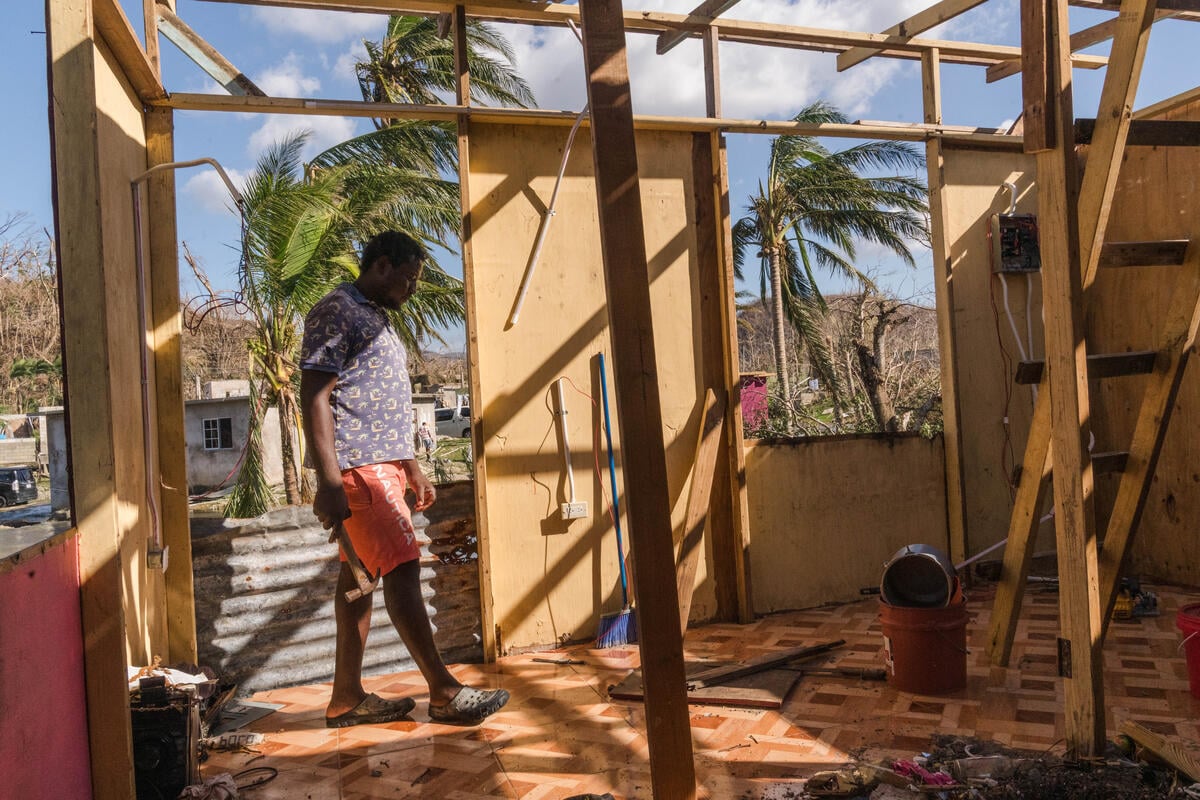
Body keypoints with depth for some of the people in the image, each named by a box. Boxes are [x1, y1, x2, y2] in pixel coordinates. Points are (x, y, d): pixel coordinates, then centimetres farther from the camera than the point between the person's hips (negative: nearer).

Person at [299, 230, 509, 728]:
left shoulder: (378, 321, 22)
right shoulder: (335, 312, -8)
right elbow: (314, 398, -16)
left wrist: (413, 470, 23)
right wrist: (328, 484, -23)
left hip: (384, 467, 10)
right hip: (356, 468, -10)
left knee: (360, 575, 9)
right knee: (402, 569, -10)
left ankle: (347, 698, 16)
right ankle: (444, 693, -5)